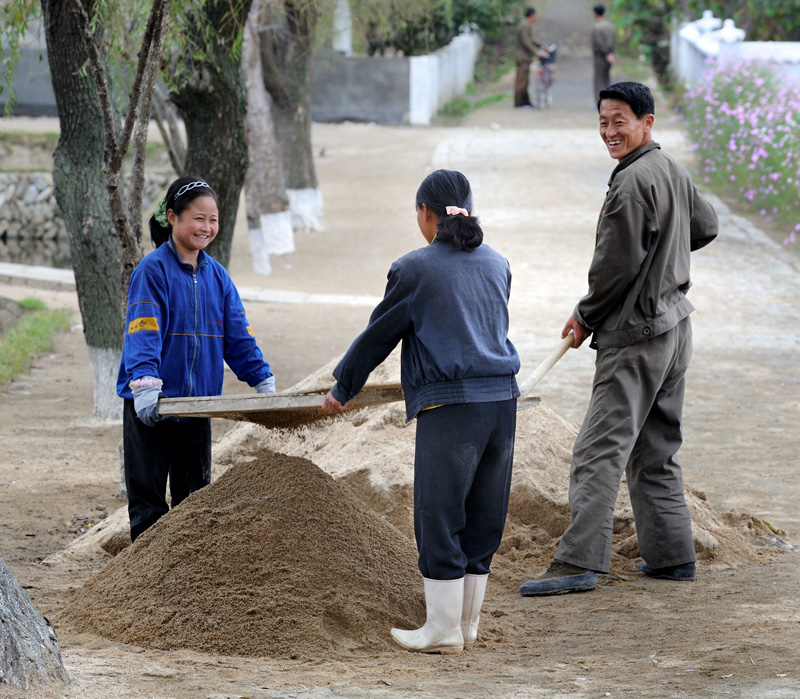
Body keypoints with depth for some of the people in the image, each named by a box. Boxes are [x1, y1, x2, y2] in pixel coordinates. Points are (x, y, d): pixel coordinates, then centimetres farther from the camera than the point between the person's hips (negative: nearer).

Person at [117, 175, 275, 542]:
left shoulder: (216, 275, 8)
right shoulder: (153, 271, -11)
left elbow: (238, 336, 10)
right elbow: (143, 333, -20)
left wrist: (264, 382, 0)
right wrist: (145, 385, -32)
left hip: (197, 402, 6)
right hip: (151, 404, -6)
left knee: (194, 495, 12)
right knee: (147, 498, 1)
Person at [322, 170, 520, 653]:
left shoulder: (415, 269, -3)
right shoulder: (498, 265, 13)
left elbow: (378, 336, 5)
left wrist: (343, 389, 19)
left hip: (450, 406, -6)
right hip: (502, 399, 6)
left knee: (440, 516, 2)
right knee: (482, 517, 12)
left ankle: (443, 629, 5)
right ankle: (468, 624, 19)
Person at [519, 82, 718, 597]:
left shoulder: (632, 182, -18)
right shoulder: (674, 171, 11)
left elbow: (617, 265, -17)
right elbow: (706, 228, 27)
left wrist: (586, 318, -4)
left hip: (636, 335, -10)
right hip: (675, 325, 10)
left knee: (600, 451, -11)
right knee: (656, 452, 16)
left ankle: (579, 562, -15)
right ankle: (673, 555, 20)